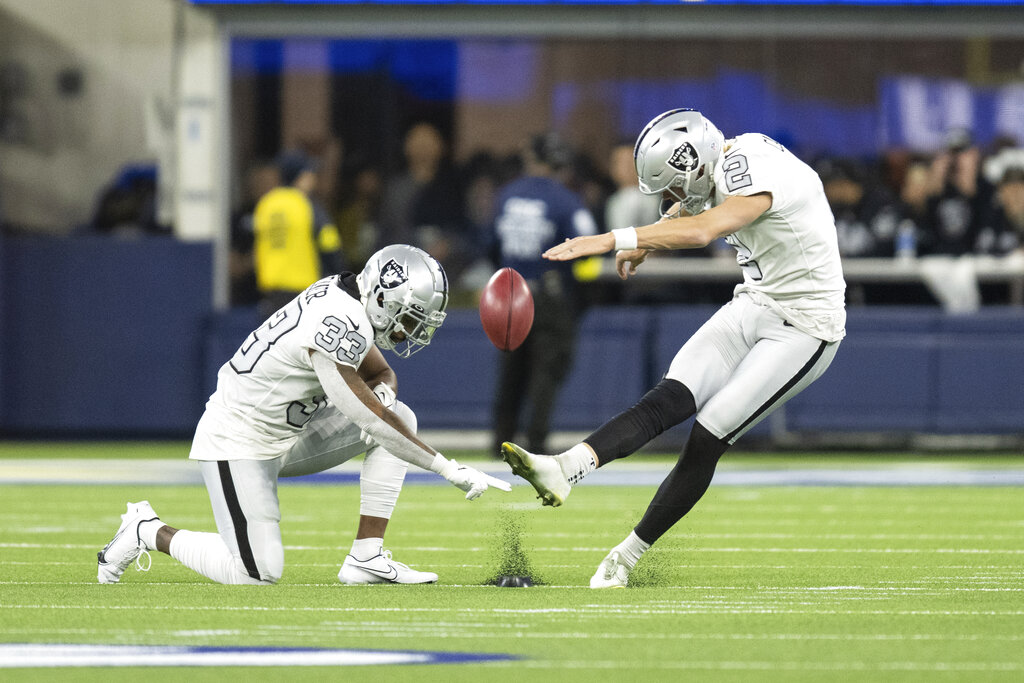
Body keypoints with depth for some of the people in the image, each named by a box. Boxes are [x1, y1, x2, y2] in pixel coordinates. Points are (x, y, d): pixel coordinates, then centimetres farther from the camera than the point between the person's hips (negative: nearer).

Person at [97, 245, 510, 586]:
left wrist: (380, 394, -10)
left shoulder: (343, 295, 1)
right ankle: (150, 533, 10)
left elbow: (382, 375, 16)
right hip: (239, 444, -10)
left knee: (401, 417, -3)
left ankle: (367, 557, -3)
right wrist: (451, 471, -25)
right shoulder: (339, 328, -29)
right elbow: (370, 419, -29)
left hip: (285, 433, 10)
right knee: (259, 573, -12)